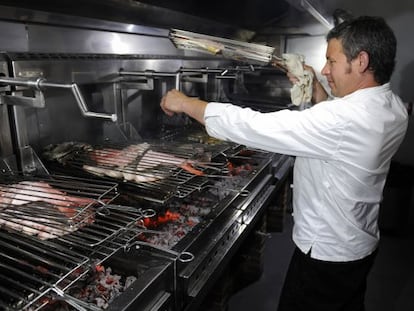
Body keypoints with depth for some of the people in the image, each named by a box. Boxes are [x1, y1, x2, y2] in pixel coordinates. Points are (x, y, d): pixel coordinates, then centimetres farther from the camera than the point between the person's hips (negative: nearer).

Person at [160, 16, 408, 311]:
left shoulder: (345, 118, -33)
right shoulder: (394, 108, -5)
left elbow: (257, 126, -33)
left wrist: (185, 103, -23)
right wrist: (316, 88, 3)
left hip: (327, 253, -8)